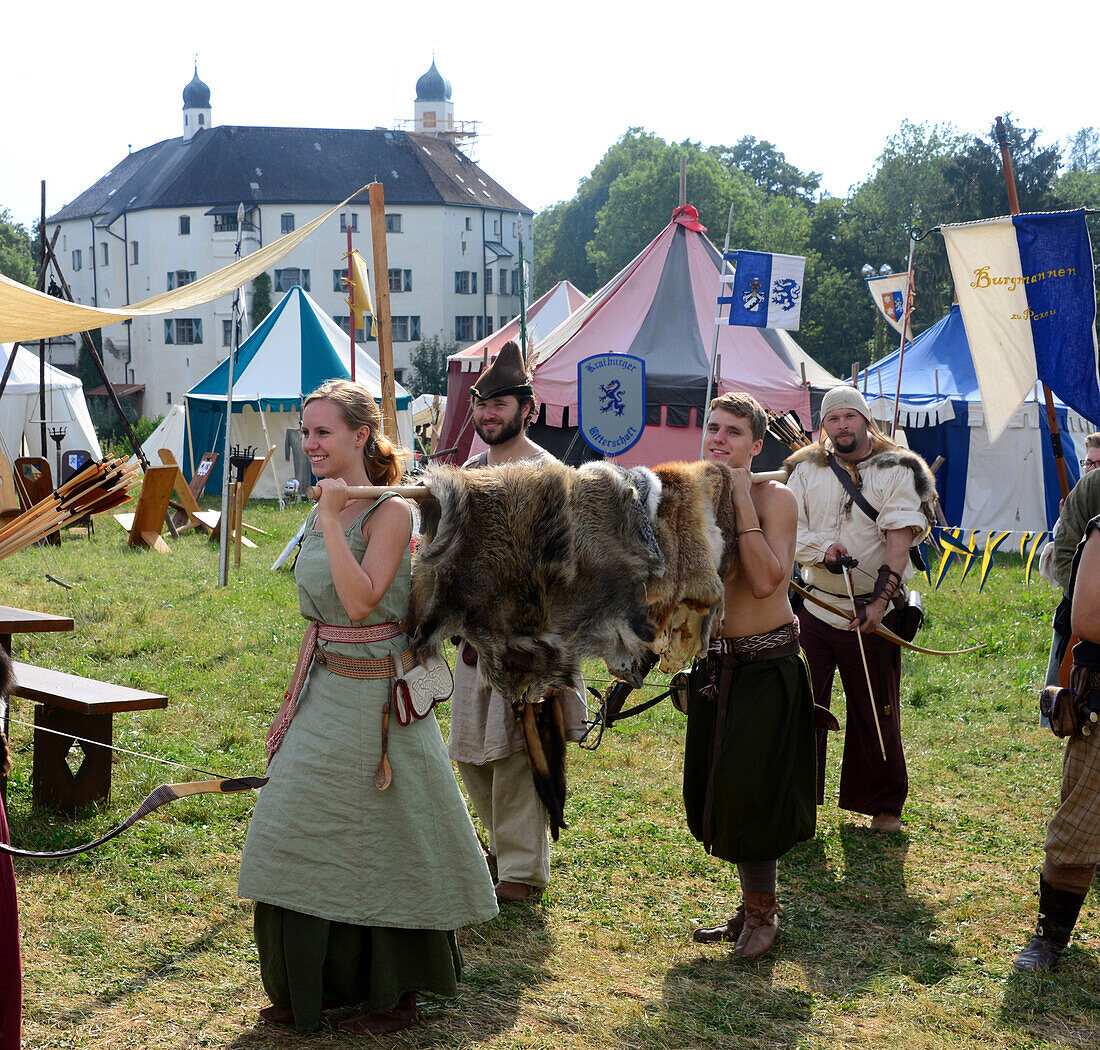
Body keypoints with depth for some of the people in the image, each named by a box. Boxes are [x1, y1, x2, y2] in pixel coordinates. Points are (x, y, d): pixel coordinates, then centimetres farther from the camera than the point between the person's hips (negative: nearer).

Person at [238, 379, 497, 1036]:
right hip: (324, 694, 8)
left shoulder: (391, 512, -14)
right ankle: (320, 984, 25)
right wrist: (293, 707, 15)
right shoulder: (323, 515, 9)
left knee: (383, 841, 2)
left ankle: (398, 996, 17)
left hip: (378, 697, -8)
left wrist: (332, 520, -22)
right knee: (307, 834, 11)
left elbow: (361, 600, -27)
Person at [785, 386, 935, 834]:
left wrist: (879, 602, -24)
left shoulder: (897, 472, -3)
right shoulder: (806, 470, 7)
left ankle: (884, 804, 20)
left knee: (876, 712, 5)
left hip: (871, 613, -2)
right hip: (813, 607, 2)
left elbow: (899, 543, -12)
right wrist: (822, 548, -19)